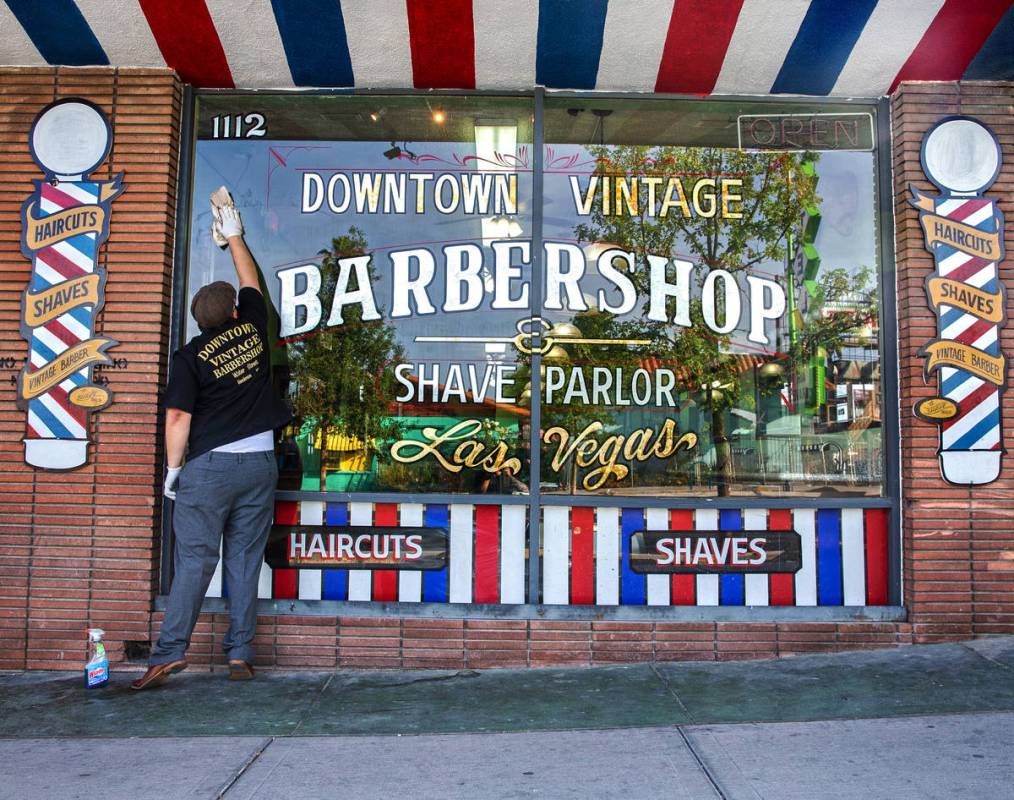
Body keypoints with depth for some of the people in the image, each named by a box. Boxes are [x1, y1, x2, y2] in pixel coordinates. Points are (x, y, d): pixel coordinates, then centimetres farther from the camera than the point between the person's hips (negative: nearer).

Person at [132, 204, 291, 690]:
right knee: (245, 562, 7)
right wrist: (234, 236, 35)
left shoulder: (190, 356, -4)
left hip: (209, 467, -3)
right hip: (260, 464, 3)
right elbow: (251, 283, 23)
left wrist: (173, 468, 2)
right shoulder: (252, 328, 5)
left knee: (194, 560, 0)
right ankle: (240, 655, 10)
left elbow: (178, 418, -9)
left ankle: (170, 650, -2)